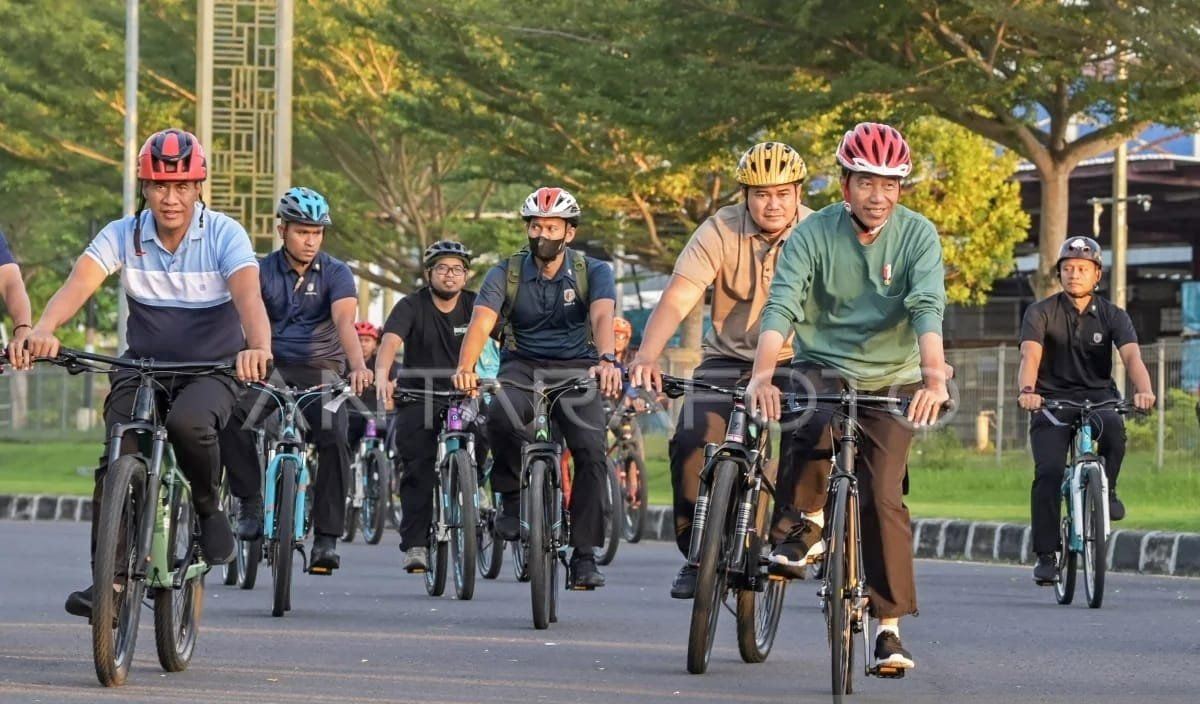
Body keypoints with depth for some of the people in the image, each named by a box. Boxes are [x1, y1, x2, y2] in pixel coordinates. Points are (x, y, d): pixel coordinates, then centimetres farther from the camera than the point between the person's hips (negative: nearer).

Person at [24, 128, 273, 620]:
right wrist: (43, 330, -45)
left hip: (211, 369, -3)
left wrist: (258, 347, -52)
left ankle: (208, 508, -6)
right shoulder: (123, 235, -7)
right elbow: (79, 283, -23)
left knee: (189, 424, -34)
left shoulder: (224, 235, -13)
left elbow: (248, 295, -30)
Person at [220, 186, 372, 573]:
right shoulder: (262, 272, -3)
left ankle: (326, 538, -16)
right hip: (274, 367, 0)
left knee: (334, 439, -25)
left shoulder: (336, 274, -5)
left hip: (322, 369, 0)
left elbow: (344, 321, -22)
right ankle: (250, 502, -10)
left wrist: (358, 366, -41)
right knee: (231, 420, -29)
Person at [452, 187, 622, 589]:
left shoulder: (594, 272, -6)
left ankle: (584, 555, -12)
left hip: (576, 369, 0)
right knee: (502, 418, -34)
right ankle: (512, 496, -8)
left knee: (591, 450, -22)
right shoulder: (507, 274, -3)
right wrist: (465, 368, -39)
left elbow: (602, 317, -25)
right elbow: (481, 322, -18)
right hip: (522, 366, 0)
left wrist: (606, 360, -46)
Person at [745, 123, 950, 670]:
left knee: (884, 498, -10)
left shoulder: (917, 235, -12)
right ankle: (807, 522, -8)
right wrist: (762, 376, -39)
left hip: (891, 379, 0)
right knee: (817, 427, -35)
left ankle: (890, 625, -2)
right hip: (823, 366, 0)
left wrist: (934, 377, -43)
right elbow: (782, 306, -23)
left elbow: (928, 308, -26)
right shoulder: (813, 234, -12)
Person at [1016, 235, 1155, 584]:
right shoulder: (1041, 313, -3)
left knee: (1113, 426, -35)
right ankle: (1045, 556, -11)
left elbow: (1132, 356, -16)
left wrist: (1142, 389, -38)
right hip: (1052, 399, -1)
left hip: (1097, 397, 1)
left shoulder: (1113, 316, 0)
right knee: (1048, 472, -19)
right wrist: (1027, 390, -41)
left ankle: (1106, 489, -9)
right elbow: (1031, 356, -19)